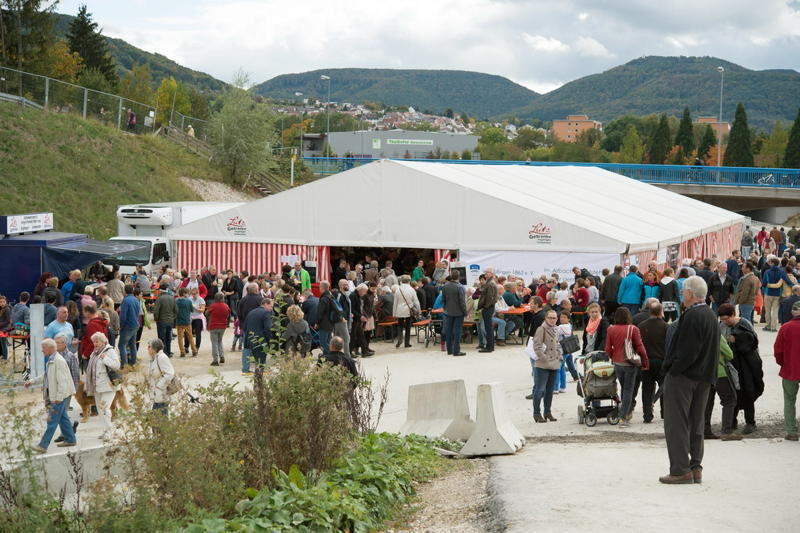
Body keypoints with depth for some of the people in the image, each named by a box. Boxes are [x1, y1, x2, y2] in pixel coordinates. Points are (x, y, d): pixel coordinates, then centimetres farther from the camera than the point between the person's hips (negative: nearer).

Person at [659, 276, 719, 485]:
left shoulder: (692, 317, -20)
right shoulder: (711, 316, 11)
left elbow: (686, 352, -24)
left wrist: (672, 370, -14)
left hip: (683, 376, -9)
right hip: (704, 377, 9)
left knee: (676, 424, -3)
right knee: (696, 424, 14)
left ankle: (680, 471, -3)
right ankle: (696, 468, 18)